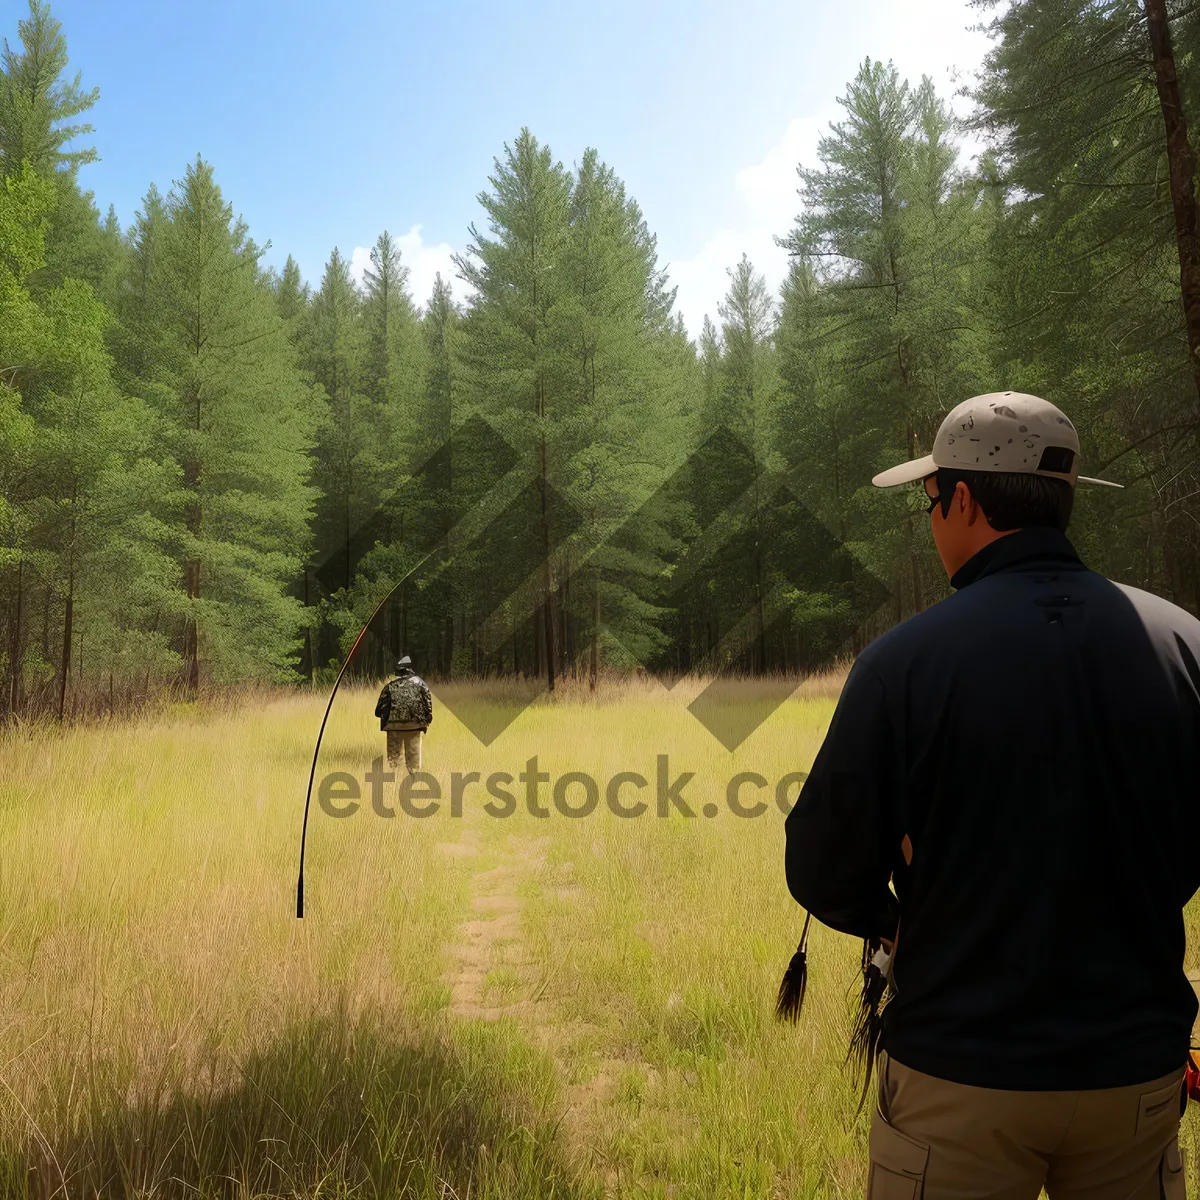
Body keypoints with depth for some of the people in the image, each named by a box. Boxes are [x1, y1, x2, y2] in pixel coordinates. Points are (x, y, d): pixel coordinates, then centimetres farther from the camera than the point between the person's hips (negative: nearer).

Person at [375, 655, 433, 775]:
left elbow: (380, 706, 5)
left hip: (394, 723, 1)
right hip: (414, 723, 0)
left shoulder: (390, 685, 4)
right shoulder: (420, 683, 3)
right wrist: (428, 719, 6)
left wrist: (383, 717, 22)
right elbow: (428, 702, 0)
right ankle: (414, 772, 8)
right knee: (413, 750, 7)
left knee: (394, 751, 10)